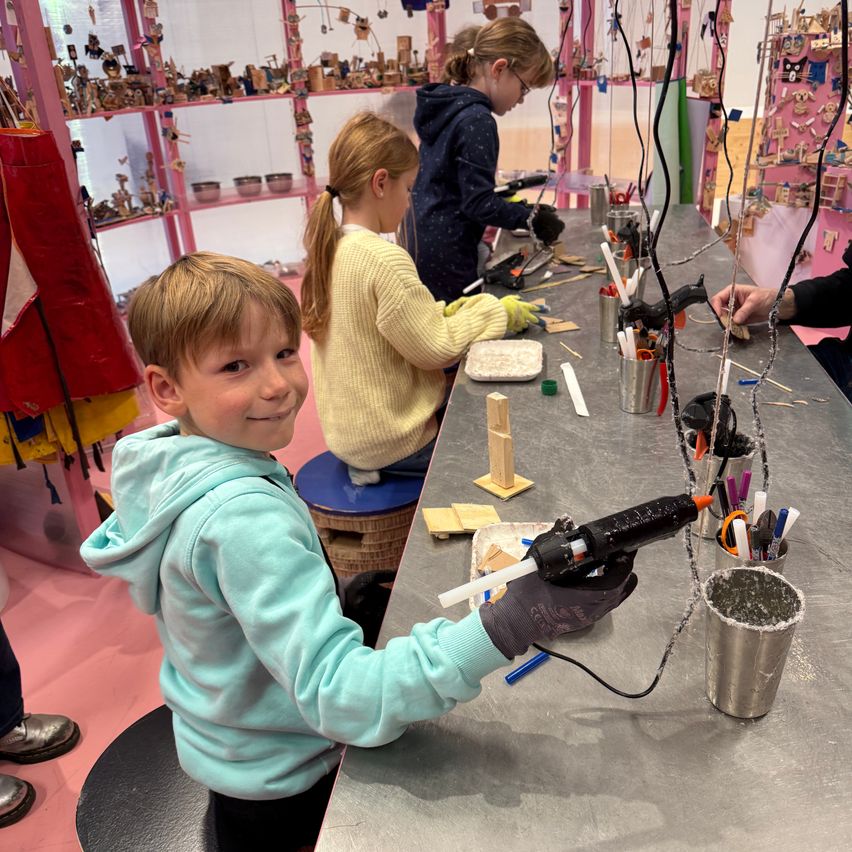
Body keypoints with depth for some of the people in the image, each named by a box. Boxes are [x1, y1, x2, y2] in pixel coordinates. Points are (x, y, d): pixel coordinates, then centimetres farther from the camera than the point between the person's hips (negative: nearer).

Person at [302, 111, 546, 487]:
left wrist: (446, 311, 2)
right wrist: (496, 311, -8)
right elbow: (437, 349, -19)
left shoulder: (328, 247, 1)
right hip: (390, 441, -8)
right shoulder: (385, 259, -26)